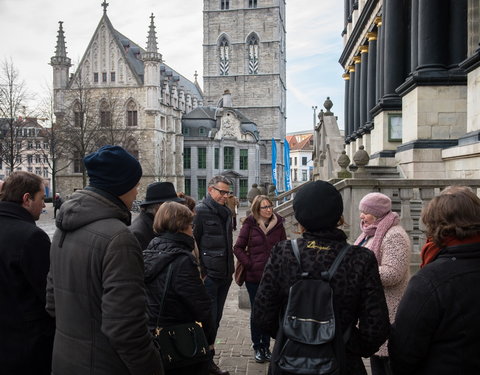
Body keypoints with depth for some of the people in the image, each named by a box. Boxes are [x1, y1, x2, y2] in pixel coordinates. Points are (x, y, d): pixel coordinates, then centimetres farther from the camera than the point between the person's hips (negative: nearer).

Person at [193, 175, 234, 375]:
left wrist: (231, 269, 15)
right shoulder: (200, 211, -10)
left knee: (215, 319, 16)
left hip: (224, 275, 8)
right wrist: (200, 273, -15)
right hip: (209, 276, -7)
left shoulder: (226, 212, 13)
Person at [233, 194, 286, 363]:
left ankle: (266, 346, 25)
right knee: (256, 311, 8)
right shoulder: (250, 224, -5)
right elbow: (238, 248, -2)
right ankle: (257, 347, 23)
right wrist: (249, 264, -8)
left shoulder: (278, 224, 1)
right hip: (254, 276, -2)